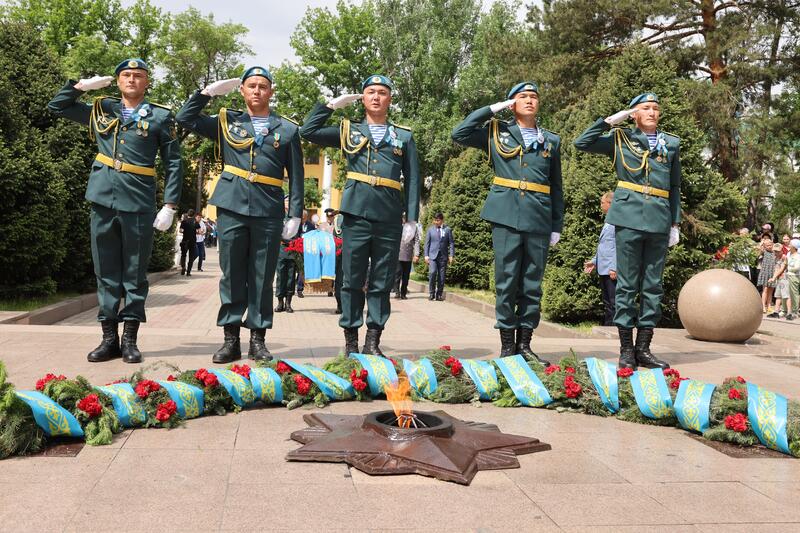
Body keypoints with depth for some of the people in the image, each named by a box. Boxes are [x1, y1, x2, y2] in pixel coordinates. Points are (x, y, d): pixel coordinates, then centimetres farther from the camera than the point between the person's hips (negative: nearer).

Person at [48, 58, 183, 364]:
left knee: (134, 274, 3)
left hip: (139, 204, -3)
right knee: (106, 273, 6)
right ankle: (109, 339, 13)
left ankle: (130, 340, 10)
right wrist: (83, 86, 8)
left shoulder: (160, 117, 4)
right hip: (103, 201, 3)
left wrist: (170, 205, -6)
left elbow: (173, 163, 2)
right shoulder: (101, 110, 14)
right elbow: (56, 106, 23)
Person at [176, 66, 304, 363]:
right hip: (232, 206, 1)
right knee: (232, 274, 3)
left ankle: (258, 339, 11)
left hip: (268, 210, -1)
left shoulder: (287, 129, 10)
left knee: (262, 277, 3)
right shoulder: (227, 122, 13)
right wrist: (210, 91, 5)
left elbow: (296, 175, 7)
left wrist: (296, 214, 1)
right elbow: (185, 118, 10)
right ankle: (230, 339, 9)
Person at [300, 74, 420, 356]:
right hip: (356, 214, 0)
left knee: (382, 283, 4)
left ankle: (373, 342, 11)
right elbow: (308, 130, 6)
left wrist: (413, 218, 1)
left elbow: (412, 180, 8)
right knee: (352, 280, 2)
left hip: (390, 217, 1)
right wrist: (332, 104, 8)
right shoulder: (348, 131, 14)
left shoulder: (404, 136, 13)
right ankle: (350, 343, 9)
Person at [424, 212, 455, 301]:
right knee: (432, 272, -19)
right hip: (432, 255, -1)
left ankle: (439, 295, 11)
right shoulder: (430, 229, 9)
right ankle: (431, 293, -7)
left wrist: (451, 256, -3)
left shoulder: (448, 230, 7)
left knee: (441, 276, 0)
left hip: (443, 256, 1)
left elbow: (451, 243, 6)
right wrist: (426, 255, 1)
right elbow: (427, 243, 10)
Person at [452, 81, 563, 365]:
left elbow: (556, 187, 16)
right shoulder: (497, 132, 10)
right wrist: (493, 108, 0)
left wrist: (557, 225, 10)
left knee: (532, 285, 5)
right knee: (506, 282, -1)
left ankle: (524, 344, 13)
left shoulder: (551, 140, 15)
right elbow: (460, 134, -3)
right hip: (506, 217, -2)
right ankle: (507, 346, 6)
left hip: (539, 221, 2)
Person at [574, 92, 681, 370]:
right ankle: (626, 350, 4)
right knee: (627, 285, -2)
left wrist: (675, 223, 13)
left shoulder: (671, 144, 14)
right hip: (629, 218, -3)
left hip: (659, 222, 4)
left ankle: (643, 348, 12)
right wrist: (610, 121, -4)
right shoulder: (621, 138, 7)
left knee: (653, 286, 5)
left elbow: (675, 187, 17)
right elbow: (582, 143, -2)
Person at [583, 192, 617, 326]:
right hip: (603, 269, 10)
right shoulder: (608, 221, 18)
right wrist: (594, 261, 23)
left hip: (611, 270, -10)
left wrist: (614, 268, -21)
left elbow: (619, 246, -18)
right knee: (607, 304, 14)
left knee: (614, 304, -8)